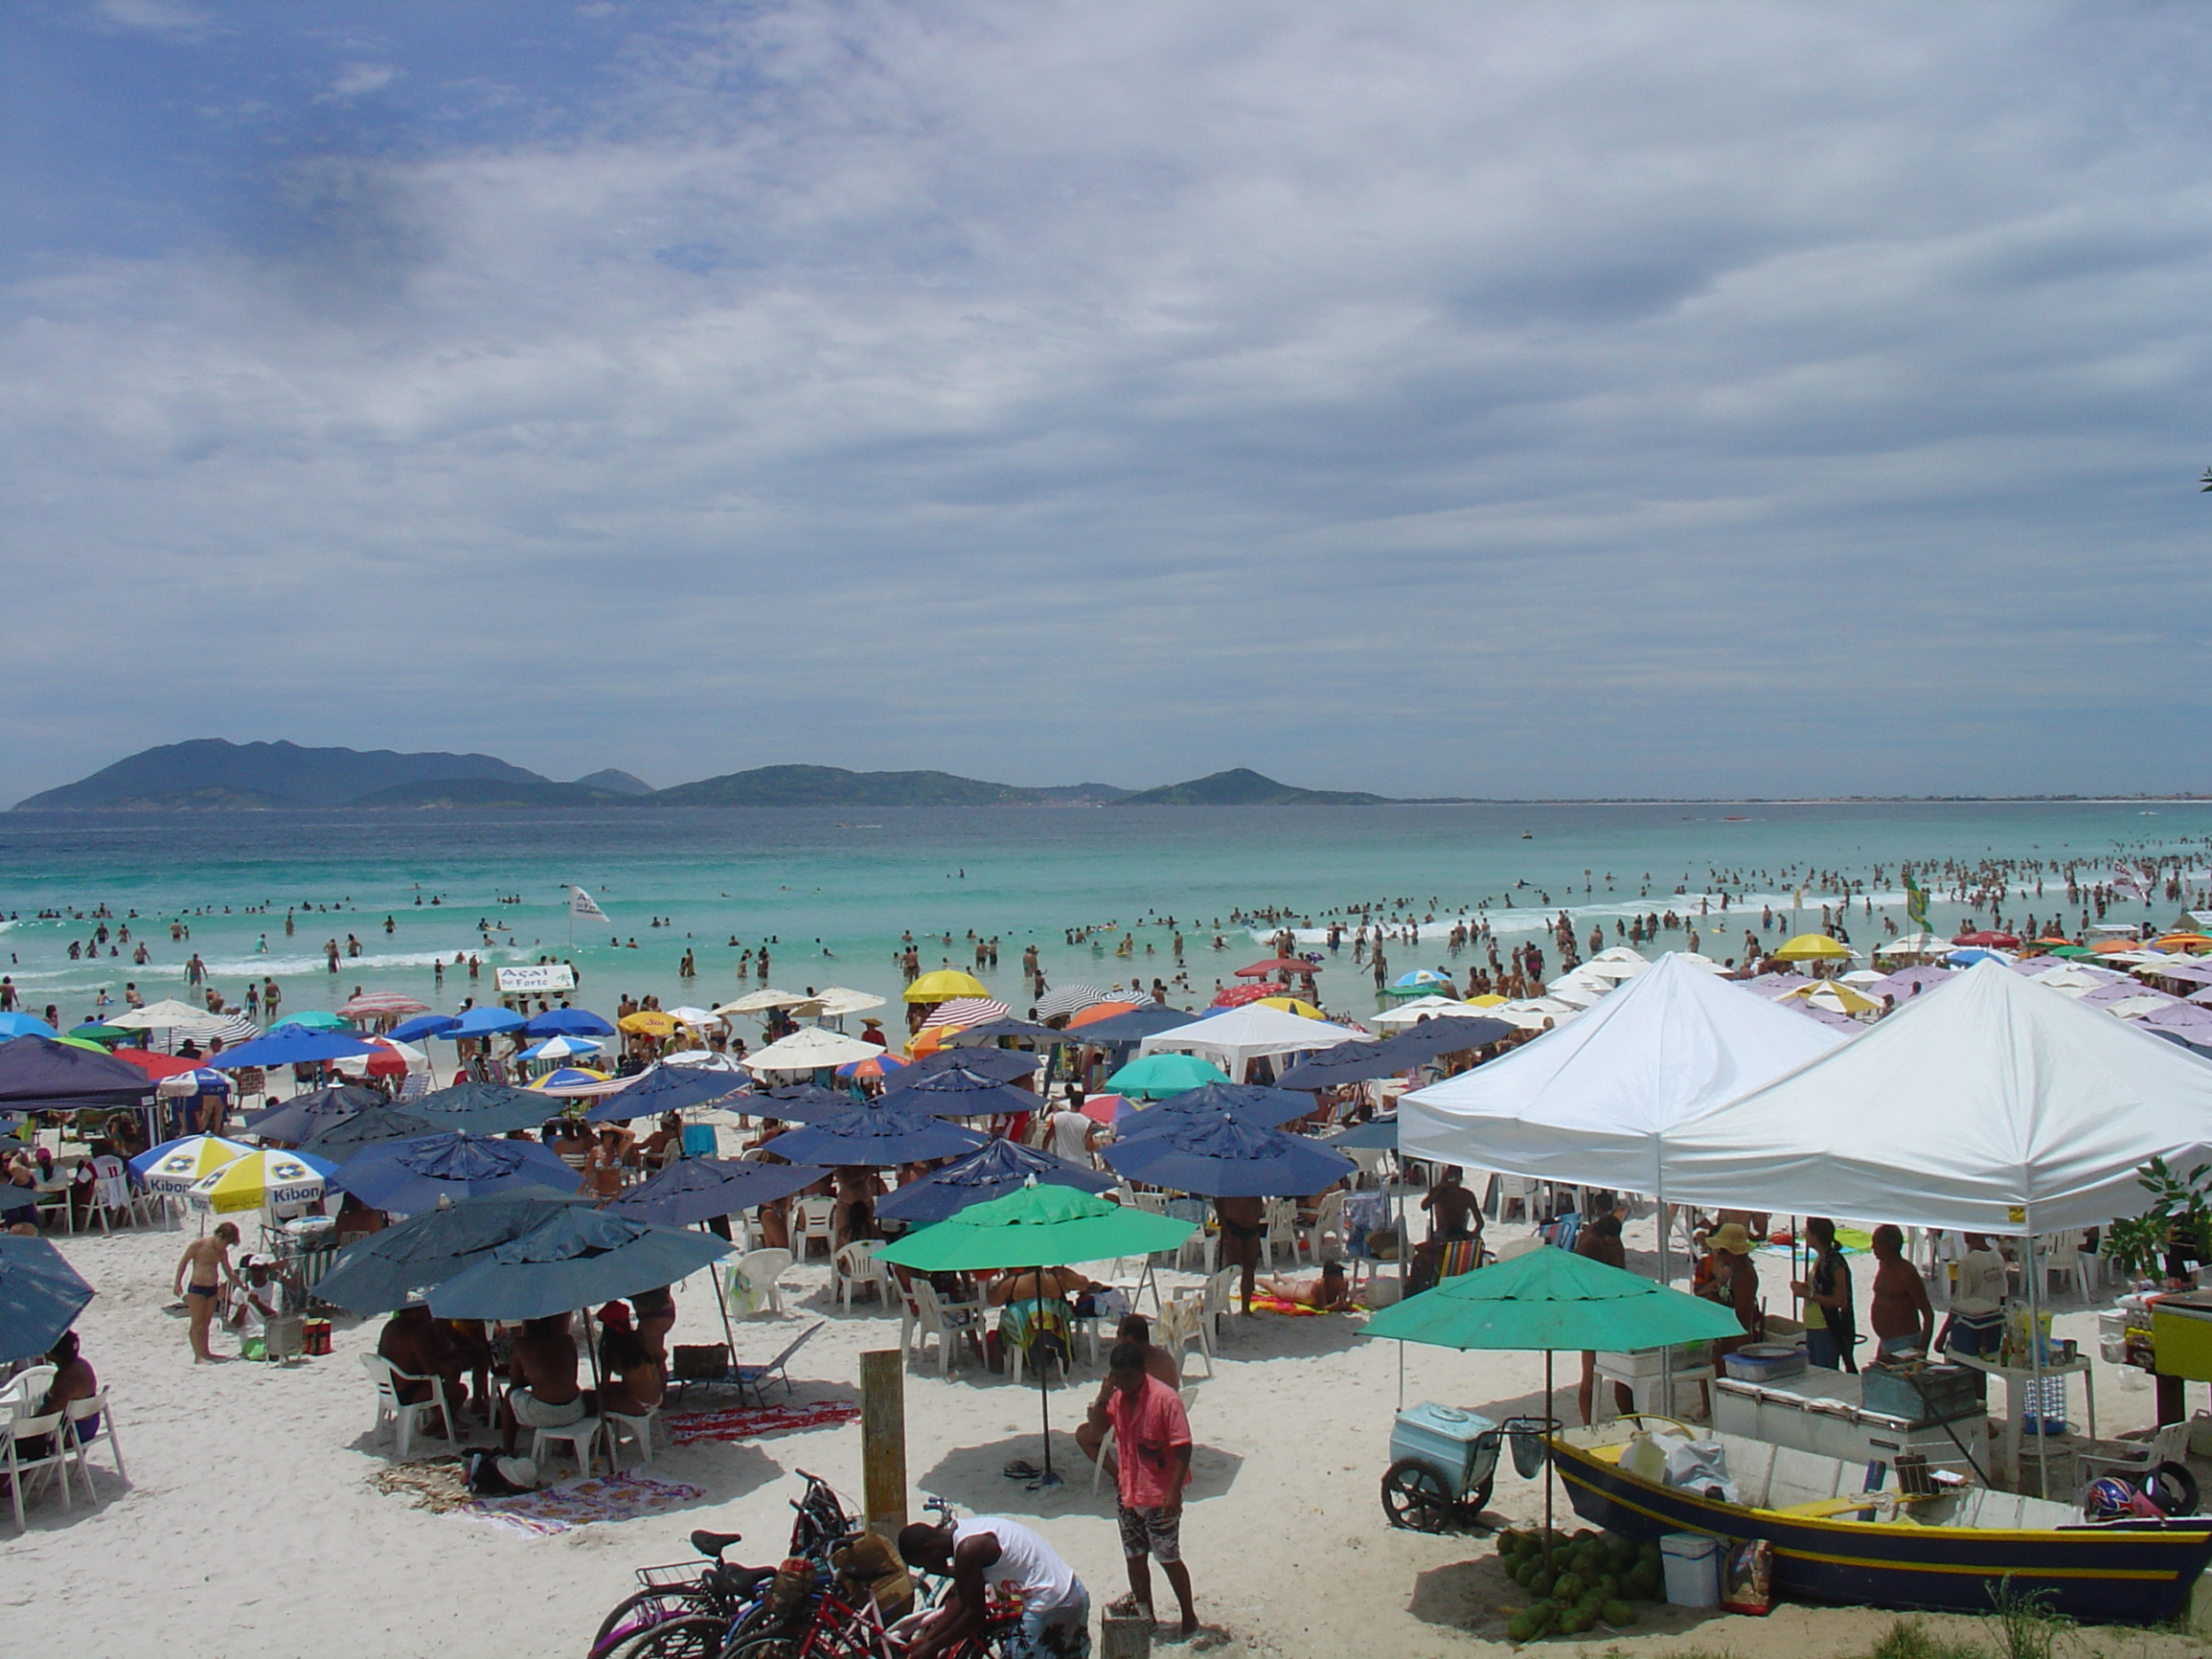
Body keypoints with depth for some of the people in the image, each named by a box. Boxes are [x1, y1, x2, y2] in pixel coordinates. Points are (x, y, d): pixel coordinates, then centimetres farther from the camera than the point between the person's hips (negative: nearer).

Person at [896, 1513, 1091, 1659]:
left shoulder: (968, 1549, -19)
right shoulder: (963, 1530, 9)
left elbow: (974, 1614, -13)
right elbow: (960, 1599, 17)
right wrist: (928, 1637, 17)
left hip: (1050, 1607, -10)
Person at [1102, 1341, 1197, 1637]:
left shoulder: (1165, 1399, -19)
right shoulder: (1117, 1396, 1)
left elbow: (1183, 1448, -19)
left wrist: (1174, 1492, -23)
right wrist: (1104, 1396, -10)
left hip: (1159, 1496, -6)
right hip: (1128, 1493, 6)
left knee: (1168, 1559, 3)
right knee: (1134, 1557, 13)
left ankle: (1189, 1620, 19)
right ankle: (1145, 1616, 27)